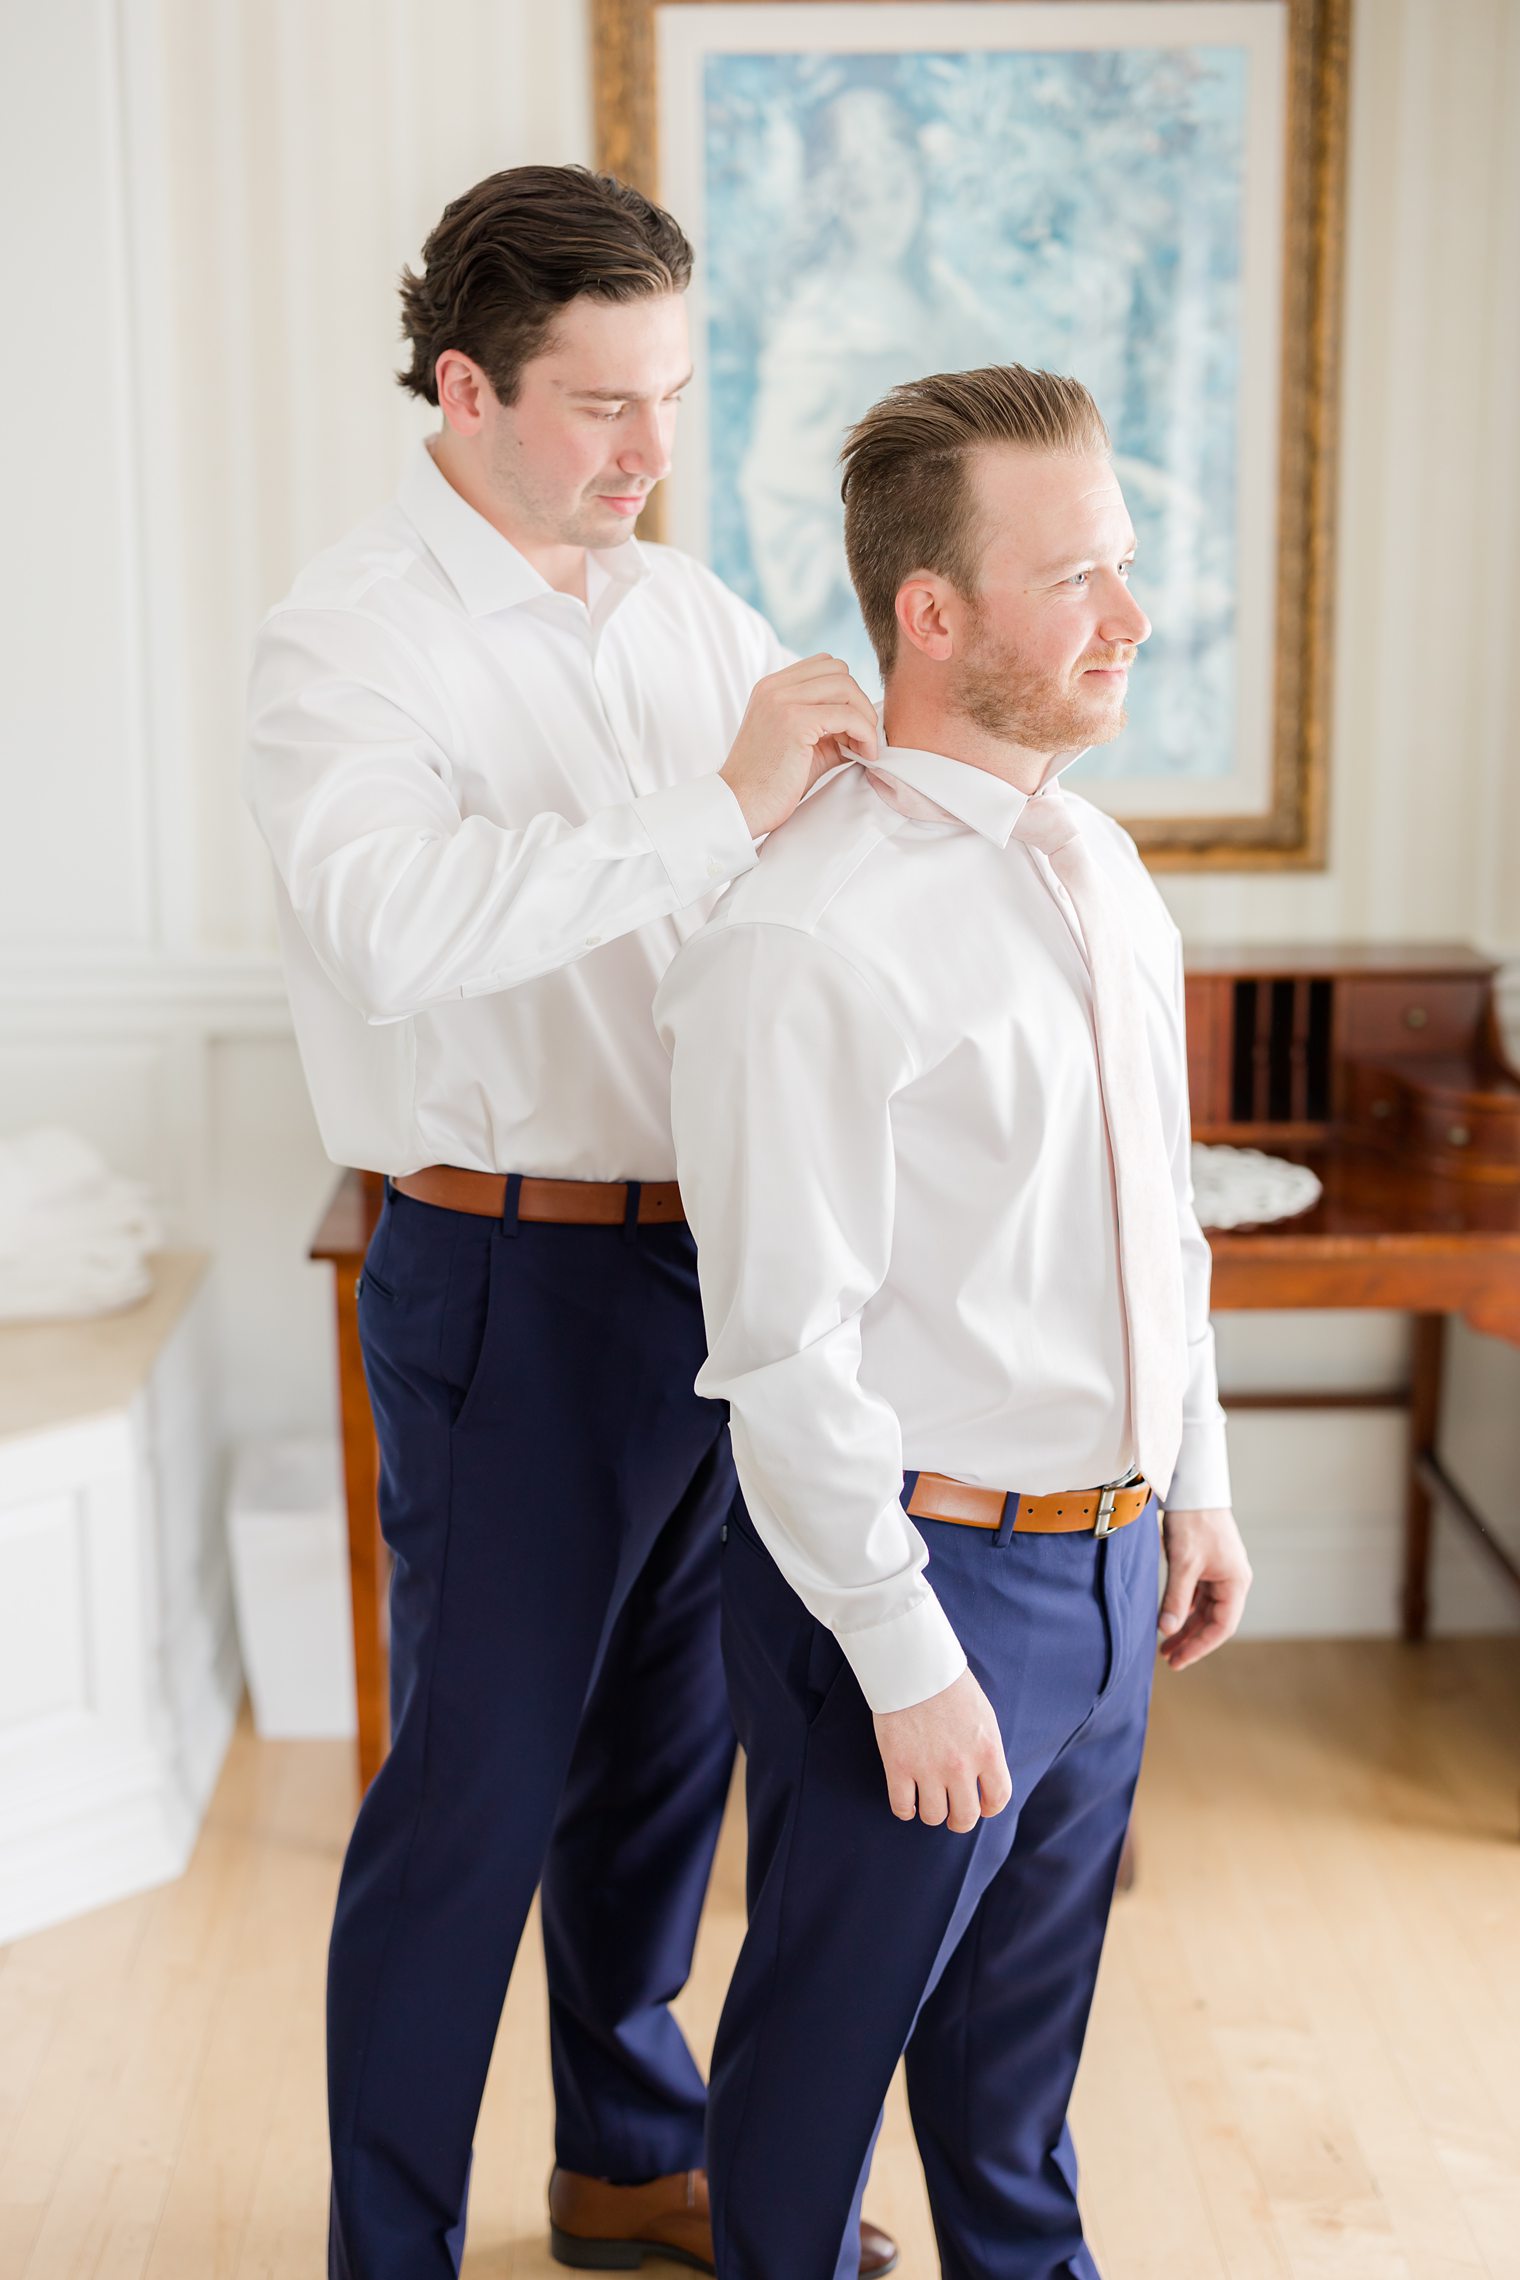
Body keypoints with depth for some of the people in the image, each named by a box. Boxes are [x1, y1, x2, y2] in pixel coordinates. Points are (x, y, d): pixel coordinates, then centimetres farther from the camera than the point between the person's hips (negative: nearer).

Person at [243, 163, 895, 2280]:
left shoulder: (688, 609, 9)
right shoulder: (353, 638, -13)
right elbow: (386, 923, -32)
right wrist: (722, 814, -34)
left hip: (721, 1261, 7)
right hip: (516, 1282, -7)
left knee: (669, 1745, 20)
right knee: (477, 1788, 2)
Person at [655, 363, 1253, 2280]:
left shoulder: (1104, 869, 6)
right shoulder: (804, 938, -22)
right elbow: (786, 1347, -22)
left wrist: (1195, 1478, 17)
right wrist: (908, 1657, -19)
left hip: (1104, 1562, 8)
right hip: (920, 1567, -8)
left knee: (1025, 2016, 26)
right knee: (827, 2040, 13)